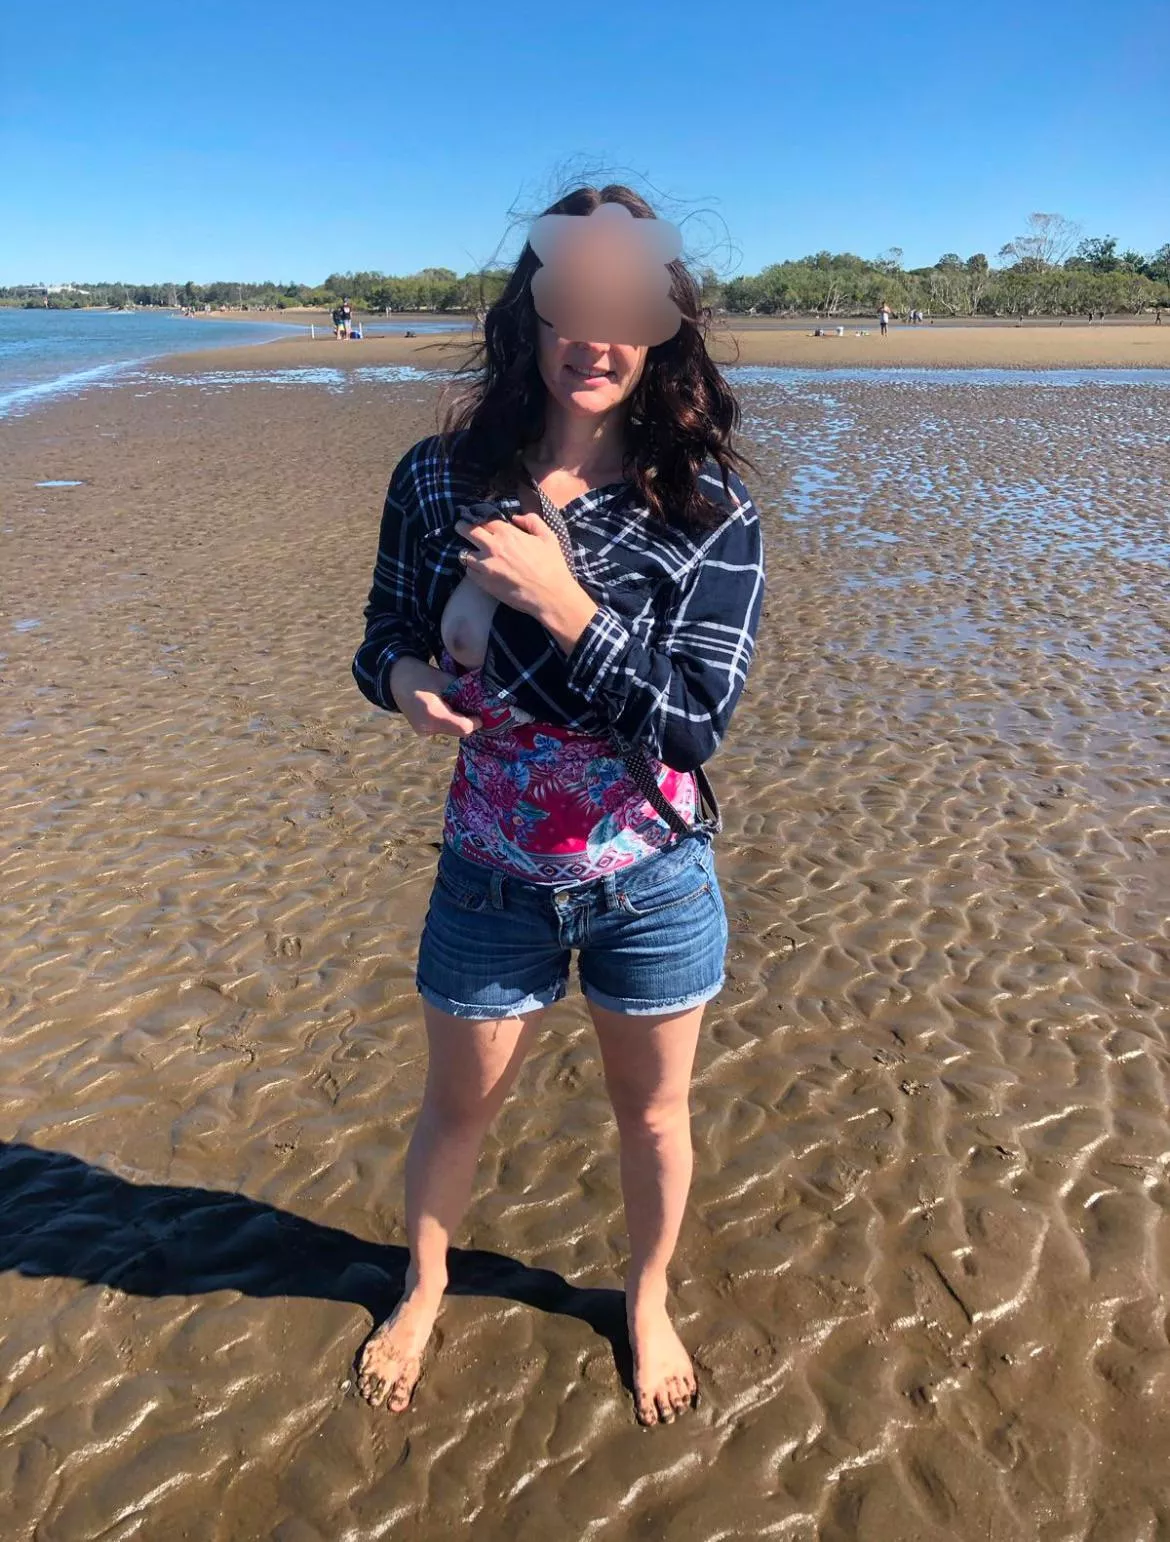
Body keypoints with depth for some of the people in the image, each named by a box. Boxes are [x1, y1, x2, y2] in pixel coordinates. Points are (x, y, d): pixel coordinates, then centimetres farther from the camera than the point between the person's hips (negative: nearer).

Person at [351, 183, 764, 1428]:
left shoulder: (708, 511, -15)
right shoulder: (440, 479, -9)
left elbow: (695, 726, -20)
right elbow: (384, 639, 2)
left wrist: (562, 603, -29)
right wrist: (401, 682, -22)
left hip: (651, 886, -1)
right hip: (492, 879, 2)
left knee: (651, 1112, 21)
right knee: (458, 1104, 22)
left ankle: (647, 1301, 52)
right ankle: (424, 1289, 54)